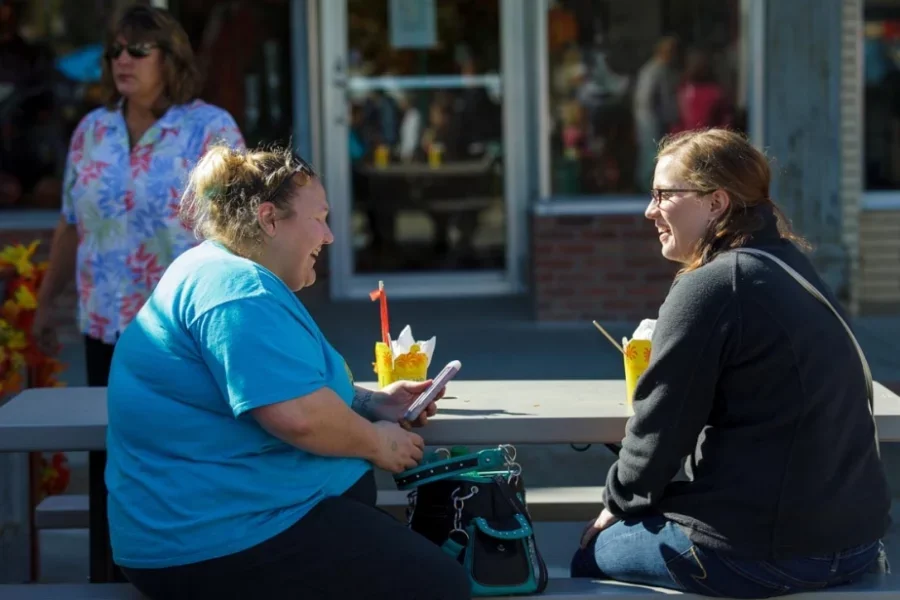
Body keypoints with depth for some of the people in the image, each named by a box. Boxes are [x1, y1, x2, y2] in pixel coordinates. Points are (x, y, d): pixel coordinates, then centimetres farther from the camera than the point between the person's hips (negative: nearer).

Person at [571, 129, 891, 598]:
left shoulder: (709, 287, -15)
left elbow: (662, 424, -11)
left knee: (589, 554, 13)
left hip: (761, 553, -8)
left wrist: (619, 502, 5)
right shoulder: (790, 266, 10)